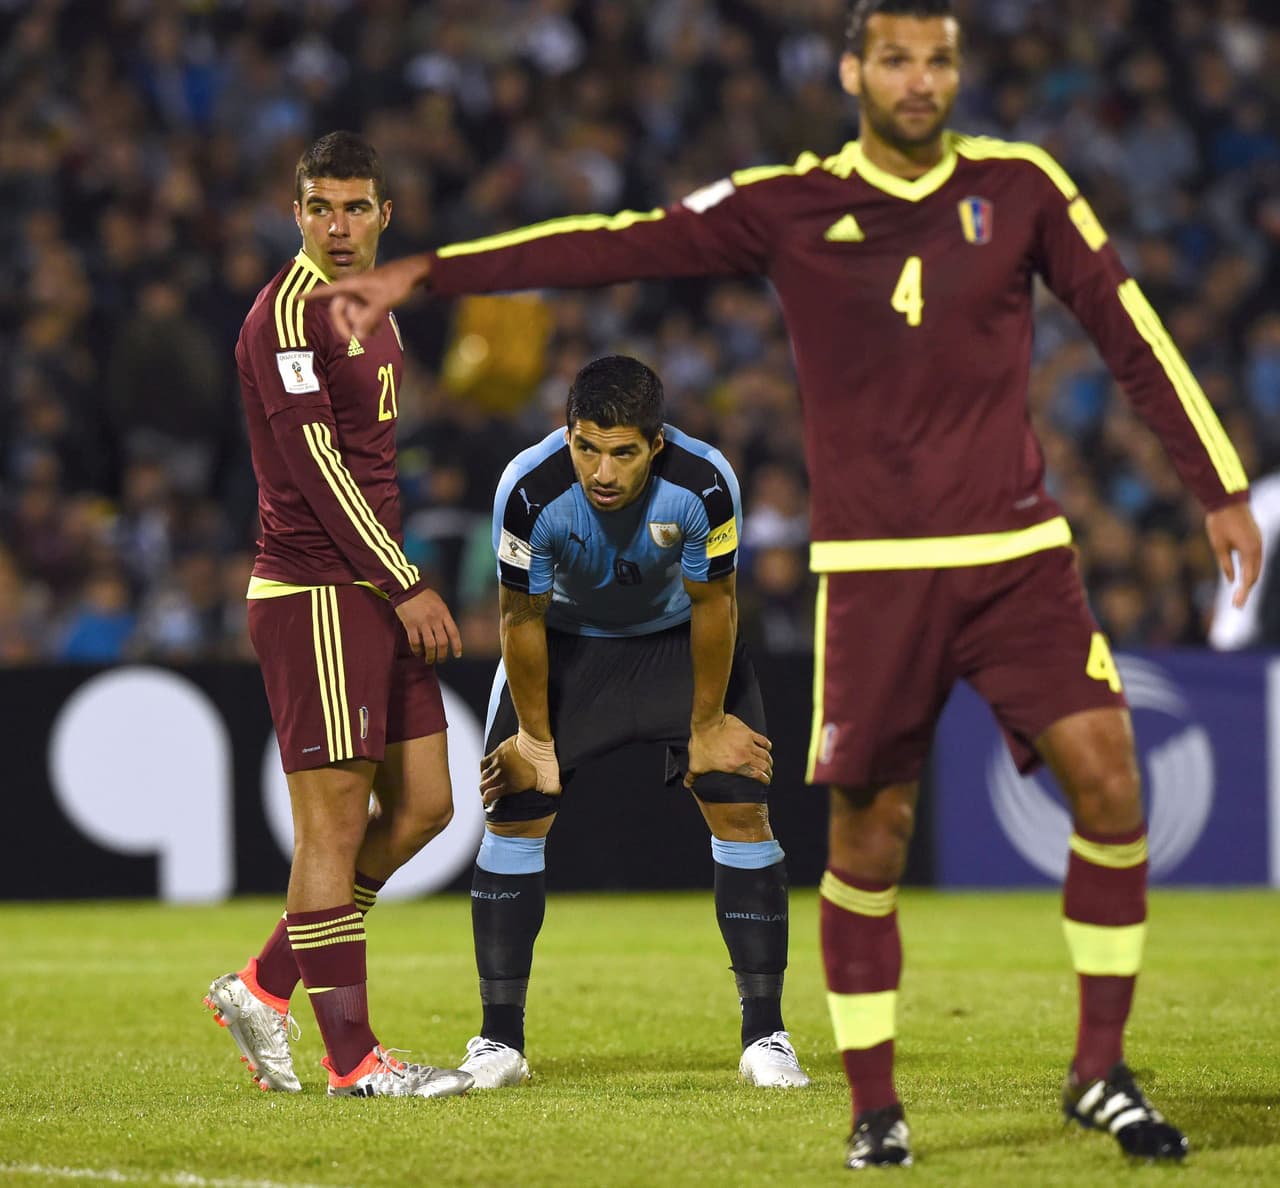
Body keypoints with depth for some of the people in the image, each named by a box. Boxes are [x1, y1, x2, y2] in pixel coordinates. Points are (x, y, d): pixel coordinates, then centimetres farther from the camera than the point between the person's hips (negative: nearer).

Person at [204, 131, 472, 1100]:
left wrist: (405, 586, 17)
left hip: (375, 593, 9)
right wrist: (407, 587, -17)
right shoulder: (289, 311, -12)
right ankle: (353, 1058, -2)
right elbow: (317, 465, -17)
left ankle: (264, 988, 18)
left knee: (422, 807, 10)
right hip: (314, 593, -9)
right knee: (335, 822, -6)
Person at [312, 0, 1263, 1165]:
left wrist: (1221, 489, 6)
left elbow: (1130, 329, 8)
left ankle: (1099, 1073, 2)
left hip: (1018, 555, 1)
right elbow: (619, 243, -2)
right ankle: (873, 1105, 13)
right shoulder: (790, 206, 0)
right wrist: (423, 274, -6)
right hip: (873, 569, -1)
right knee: (869, 829, 0)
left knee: (1108, 781, -11)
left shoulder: (1020, 186, 3)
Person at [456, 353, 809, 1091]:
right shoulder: (530, 490, -33)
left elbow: (713, 605, -17)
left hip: (680, 637, 0)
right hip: (567, 638, 0)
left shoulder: (704, 483, -33)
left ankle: (766, 1036, -5)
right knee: (513, 814, -8)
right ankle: (500, 1040, 1)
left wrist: (707, 724, -9)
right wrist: (536, 736, -9)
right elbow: (522, 617, -17)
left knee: (742, 809, -12)